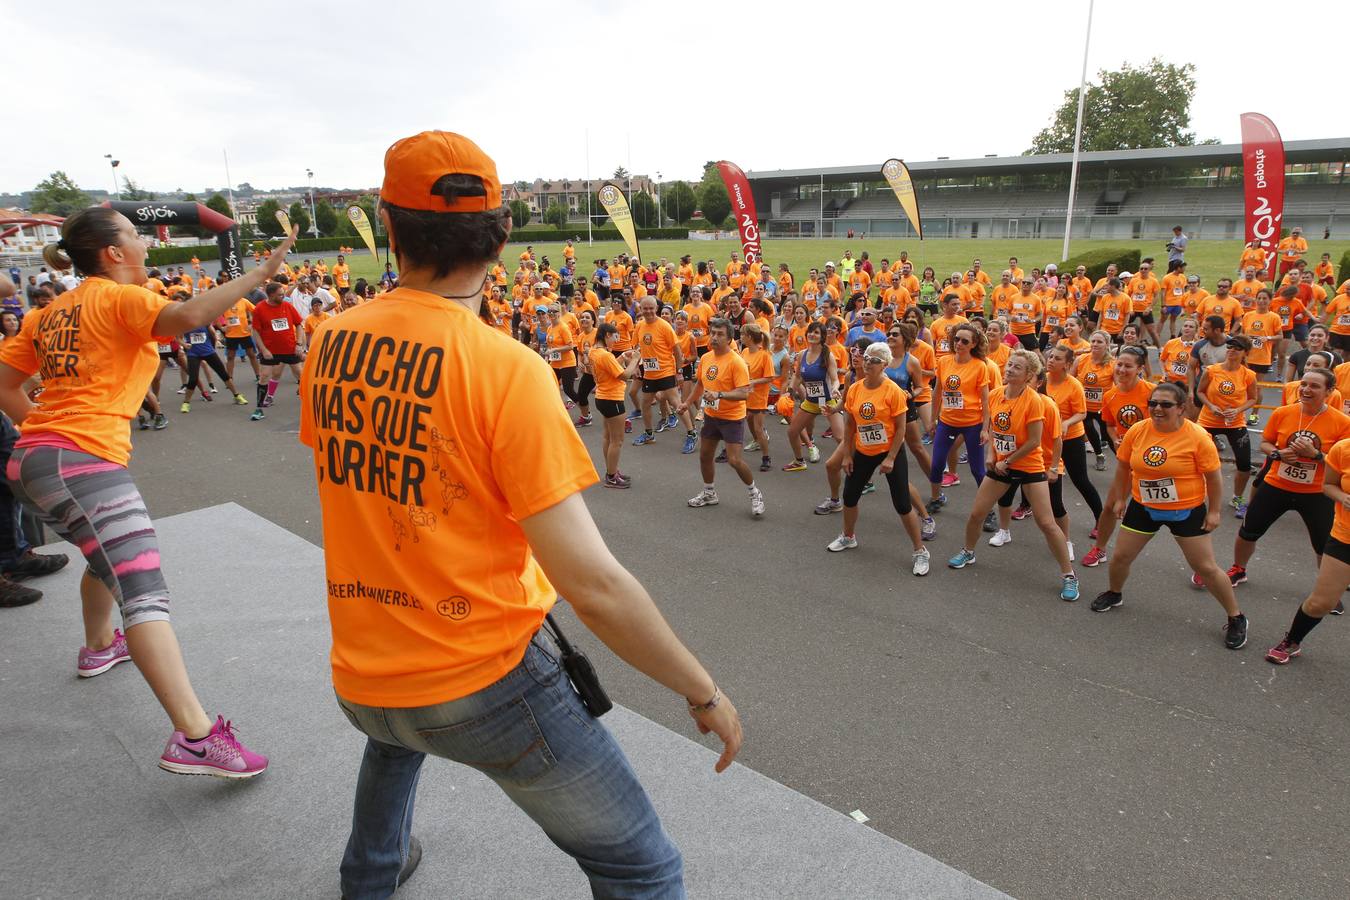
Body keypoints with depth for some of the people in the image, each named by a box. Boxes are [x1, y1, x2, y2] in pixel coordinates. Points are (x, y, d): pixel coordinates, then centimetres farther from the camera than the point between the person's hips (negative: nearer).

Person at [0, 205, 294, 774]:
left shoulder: (49, 314, 19)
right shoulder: (118, 298, -5)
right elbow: (189, 315, -27)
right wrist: (259, 275, -24)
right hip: (84, 460, -10)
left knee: (108, 555, 34)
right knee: (145, 593, -19)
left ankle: (98, 646, 56)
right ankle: (195, 738, -27)